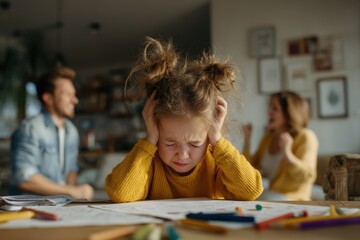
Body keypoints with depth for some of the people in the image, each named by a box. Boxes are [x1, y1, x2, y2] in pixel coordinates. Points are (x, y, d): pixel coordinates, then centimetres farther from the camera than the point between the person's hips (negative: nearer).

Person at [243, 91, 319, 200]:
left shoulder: (305, 137, -6)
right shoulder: (268, 137, 12)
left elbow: (307, 177, -16)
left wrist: (287, 153, -29)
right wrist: (247, 141, 1)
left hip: (291, 199, -6)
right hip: (269, 193, 6)